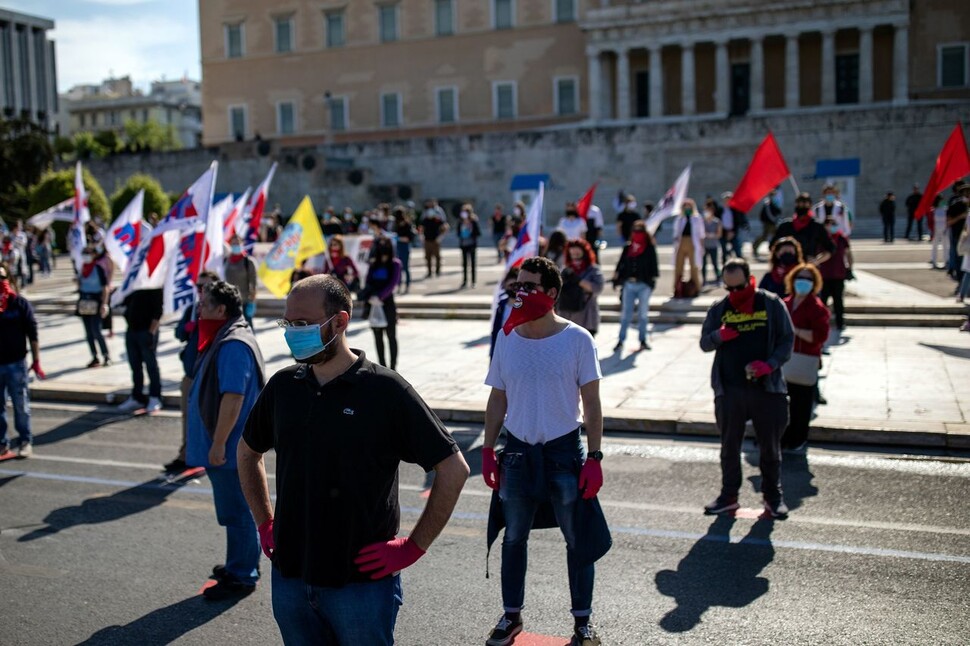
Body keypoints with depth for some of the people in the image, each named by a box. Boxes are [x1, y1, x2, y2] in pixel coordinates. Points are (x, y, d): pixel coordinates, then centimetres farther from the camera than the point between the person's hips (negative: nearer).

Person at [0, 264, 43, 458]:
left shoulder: (20, 303, -3)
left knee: (21, 404, 6)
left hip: (16, 363, -2)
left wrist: (36, 361, -4)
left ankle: (25, 441, 18)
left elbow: (32, 334, -2)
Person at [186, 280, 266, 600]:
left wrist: (218, 444, -24)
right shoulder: (222, 340, 13)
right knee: (235, 511, 20)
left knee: (237, 512, 1)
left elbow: (233, 397, -27)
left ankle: (242, 576, 11)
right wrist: (212, 441, 24)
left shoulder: (233, 346, -22)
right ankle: (240, 565, 33)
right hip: (228, 446, 11)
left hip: (229, 449, -11)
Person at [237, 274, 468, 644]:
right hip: (289, 577, 5)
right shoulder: (283, 386, 2)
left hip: (361, 582, -5)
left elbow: (453, 469, -12)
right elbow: (248, 452, 20)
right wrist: (265, 524, 12)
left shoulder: (385, 390, -13)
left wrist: (413, 547, -12)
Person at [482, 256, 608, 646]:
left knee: (577, 540, 8)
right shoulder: (507, 338, 0)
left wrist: (594, 457, -10)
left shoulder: (577, 339, -9)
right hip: (517, 451, 3)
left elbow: (591, 403, -6)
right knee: (514, 537, 14)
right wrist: (488, 451, 4)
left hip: (564, 452, -3)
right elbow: (497, 399, 7)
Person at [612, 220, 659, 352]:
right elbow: (621, 265, 13)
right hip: (629, 284, 2)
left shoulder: (650, 248, 0)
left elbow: (653, 267, 0)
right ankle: (620, 340, 6)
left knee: (643, 313, 6)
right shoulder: (627, 248, 9)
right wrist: (616, 279, 9)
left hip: (644, 285, -2)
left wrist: (653, 280, -7)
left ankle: (643, 340, 14)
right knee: (626, 313, 3)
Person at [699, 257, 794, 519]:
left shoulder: (772, 304, -1)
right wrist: (719, 336, -16)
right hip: (729, 389, 2)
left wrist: (769, 364, -16)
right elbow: (704, 343, 7)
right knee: (729, 445, 10)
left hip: (766, 387, -2)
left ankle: (773, 495, 25)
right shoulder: (719, 309, 5)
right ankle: (729, 495, 23)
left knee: (770, 446, 10)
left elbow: (787, 340, 0)